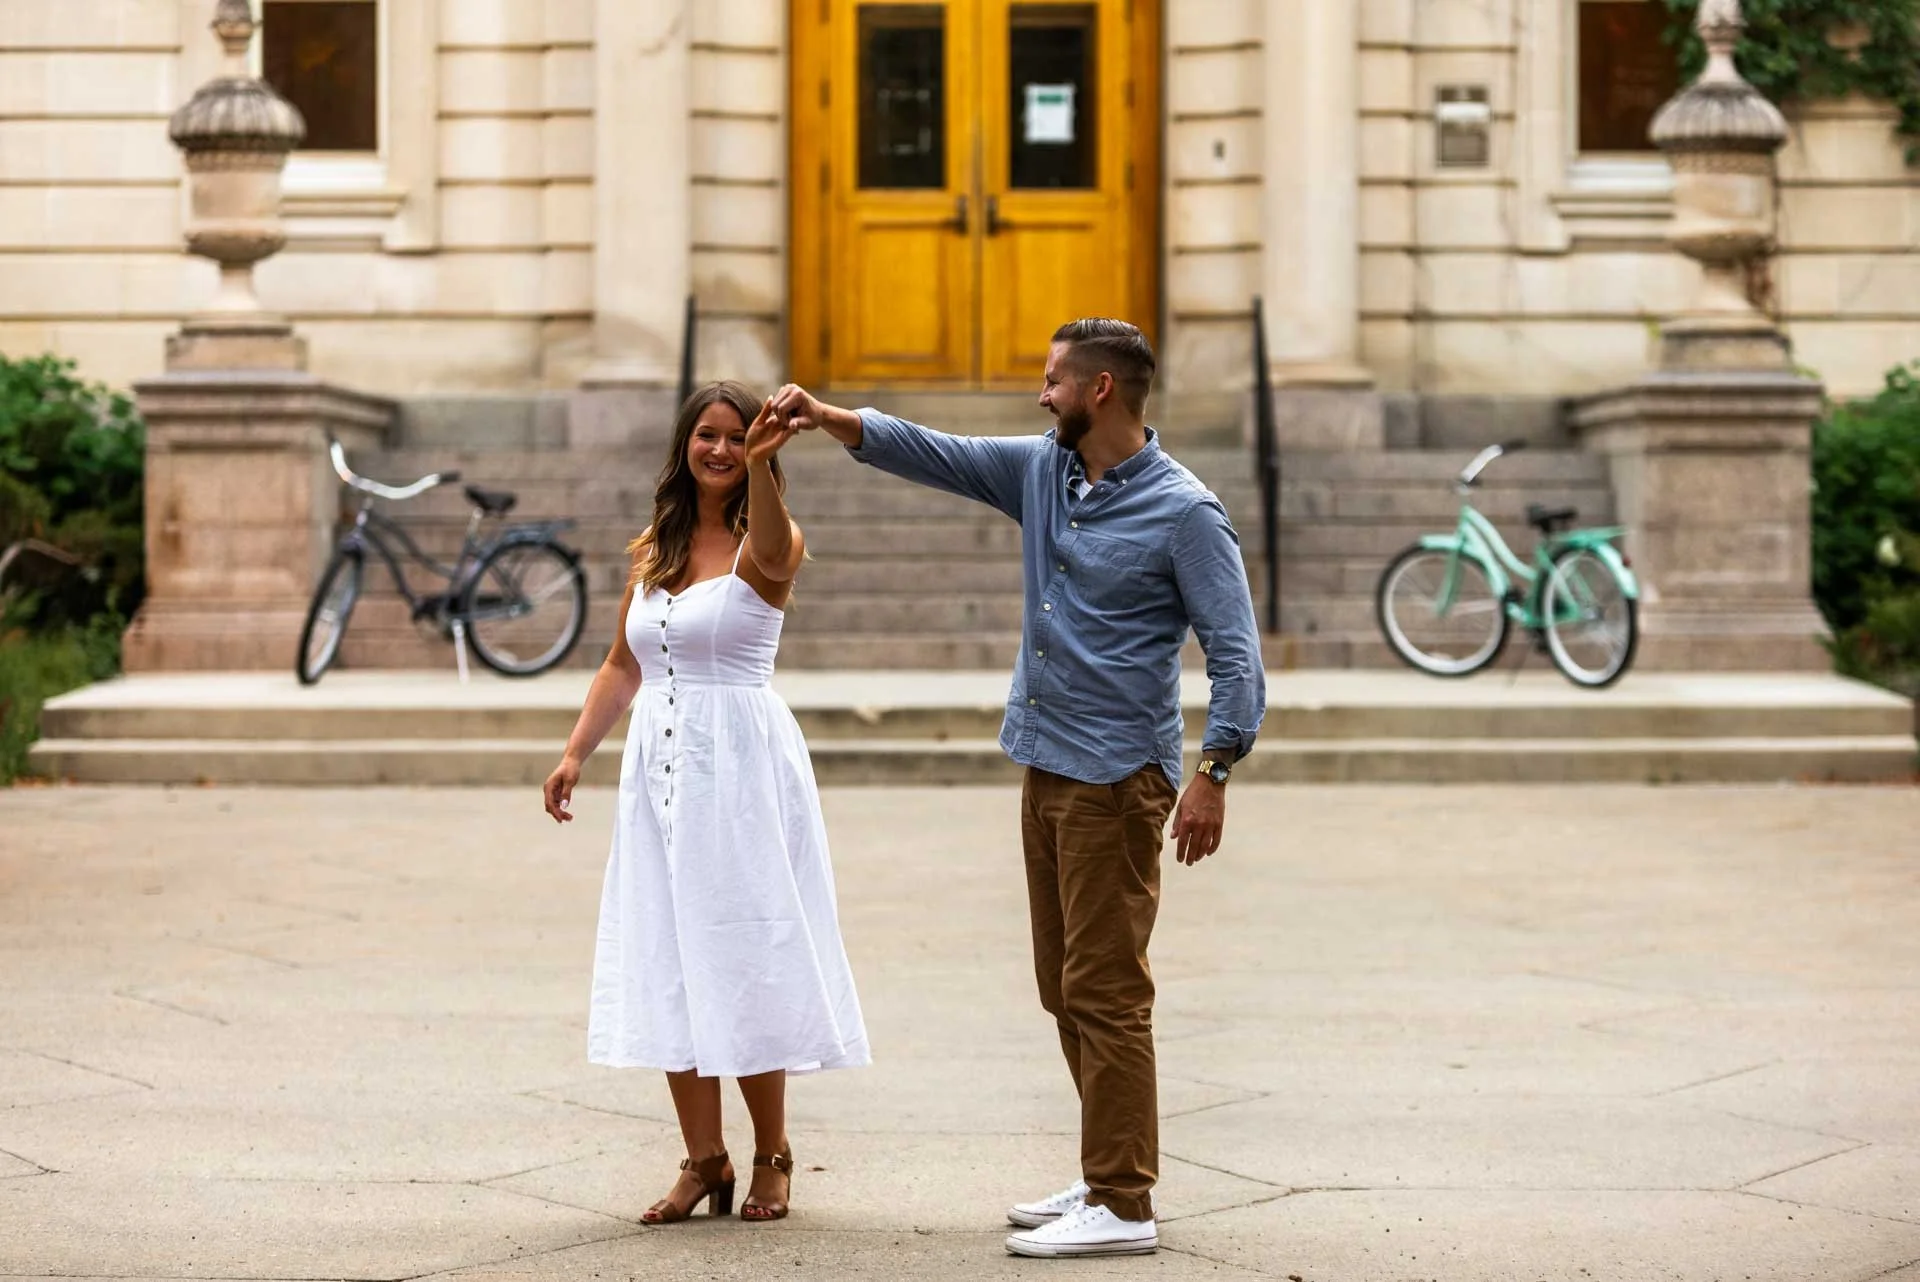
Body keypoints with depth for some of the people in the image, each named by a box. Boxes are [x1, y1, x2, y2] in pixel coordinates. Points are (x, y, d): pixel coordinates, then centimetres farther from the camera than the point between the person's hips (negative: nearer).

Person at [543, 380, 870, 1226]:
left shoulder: (761, 544, -5)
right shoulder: (653, 549, 13)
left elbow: (773, 552, -31)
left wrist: (759, 463, -48)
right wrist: (575, 753, 9)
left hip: (740, 765, -6)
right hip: (658, 766, 6)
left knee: (745, 962, -3)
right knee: (668, 967, 3)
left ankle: (772, 1158, 11)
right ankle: (704, 1162, 10)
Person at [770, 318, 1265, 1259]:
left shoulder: (1182, 512, -13)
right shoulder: (1041, 470, 8)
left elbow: (1234, 652, -16)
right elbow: (927, 454, 11)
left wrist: (1214, 772, -24)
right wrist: (825, 419, -1)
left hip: (1116, 776, -8)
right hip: (1046, 762, 8)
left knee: (1103, 990, -8)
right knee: (1065, 988, 13)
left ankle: (1122, 1207, -4)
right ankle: (1108, 1174, 22)